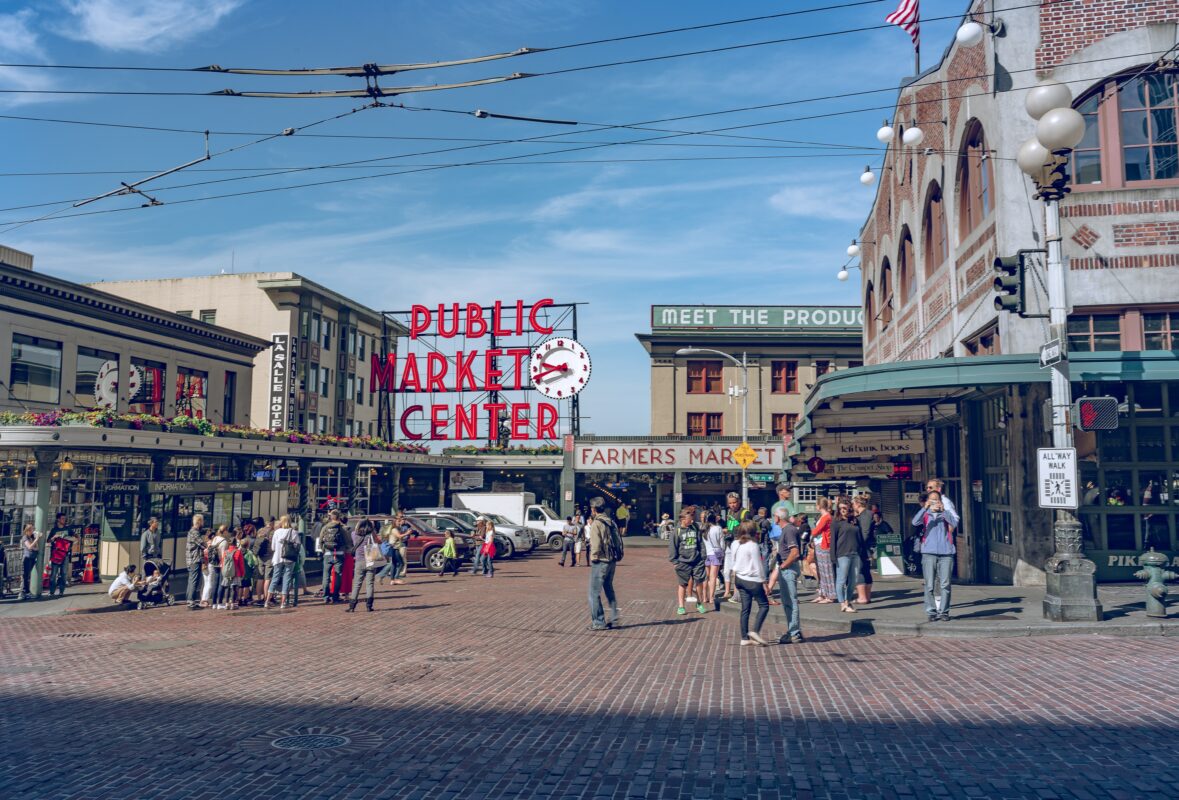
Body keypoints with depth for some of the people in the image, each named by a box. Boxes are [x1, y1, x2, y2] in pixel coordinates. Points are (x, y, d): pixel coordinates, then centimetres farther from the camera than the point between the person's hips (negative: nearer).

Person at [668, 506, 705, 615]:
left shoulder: (695, 528, 3)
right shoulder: (678, 530, -6)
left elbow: (701, 543, 9)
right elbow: (672, 546, -4)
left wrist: (702, 557, 4)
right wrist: (674, 561, -5)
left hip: (697, 561, 3)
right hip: (683, 562, -3)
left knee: (699, 582, 7)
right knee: (682, 584, 4)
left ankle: (700, 604, 25)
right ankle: (680, 606, 14)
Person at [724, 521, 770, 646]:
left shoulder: (734, 544, 5)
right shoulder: (752, 545, -15)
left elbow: (729, 564, 10)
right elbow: (758, 566, -13)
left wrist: (728, 583, 17)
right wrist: (764, 582, -5)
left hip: (739, 579, 7)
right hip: (752, 580, -7)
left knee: (745, 608, 11)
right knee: (764, 605, 6)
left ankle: (745, 638, 12)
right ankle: (755, 631, -6)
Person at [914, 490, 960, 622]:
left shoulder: (946, 514, 13)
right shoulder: (925, 515, 11)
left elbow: (954, 524, -7)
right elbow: (915, 522, -10)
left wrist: (943, 510, -17)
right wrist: (925, 508, -21)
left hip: (946, 553, 1)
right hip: (929, 553, -1)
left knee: (945, 584, 0)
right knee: (929, 585, -1)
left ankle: (944, 612, 7)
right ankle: (931, 612, 4)